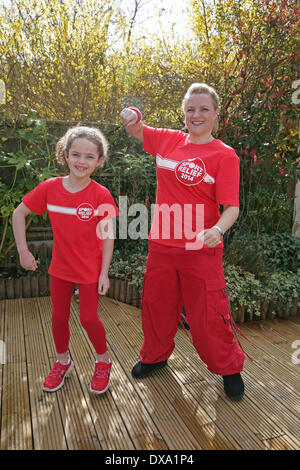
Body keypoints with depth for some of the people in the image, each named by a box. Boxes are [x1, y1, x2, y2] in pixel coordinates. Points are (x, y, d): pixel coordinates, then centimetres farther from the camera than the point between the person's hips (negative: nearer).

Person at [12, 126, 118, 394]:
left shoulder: (101, 195, -17)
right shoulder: (50, 188, -10)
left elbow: (107, 236, -11)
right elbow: (19, 213, 1)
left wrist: (104, 273, -11)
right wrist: (23, 251, -3)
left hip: (90, 269, -3)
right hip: (60, 267, 4)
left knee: (89, 318, 2)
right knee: (59, 316, 16)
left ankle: (103, 361, 31)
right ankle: (63, 362, 41)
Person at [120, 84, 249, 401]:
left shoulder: (225, 155, -7)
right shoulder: (168, 141, 6)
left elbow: (231, 207, -11)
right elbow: (135, 130, 17)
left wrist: (217, 230, -32)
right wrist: (131, 117, -7)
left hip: (201, 250, -4)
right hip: (162, 244, 4)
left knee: (208, 313, 3)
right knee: (157, 304, 17)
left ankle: (229, 367, 30)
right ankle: (155, 356, 42)